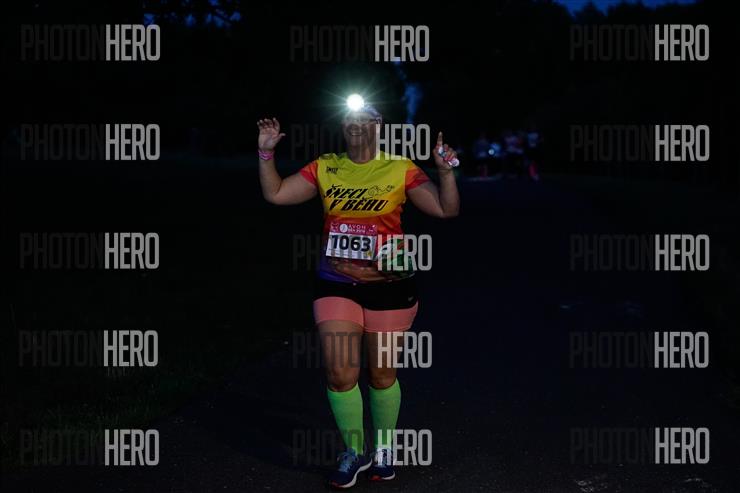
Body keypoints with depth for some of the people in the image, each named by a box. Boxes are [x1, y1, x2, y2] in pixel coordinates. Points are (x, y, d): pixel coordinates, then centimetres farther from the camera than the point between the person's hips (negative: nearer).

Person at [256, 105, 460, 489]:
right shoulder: (324, 168, 3)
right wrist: (266, 153, -5)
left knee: (382, 373, 9)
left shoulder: (400, 169, -5)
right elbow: (275, 194, 5)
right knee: (339, 372, -4)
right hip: (336, 284, 2)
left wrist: (445, 170, -22)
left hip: (388, 286, -2)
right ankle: (354, 452, 17)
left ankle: (383, 448, 32)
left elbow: (446, 209, -8)